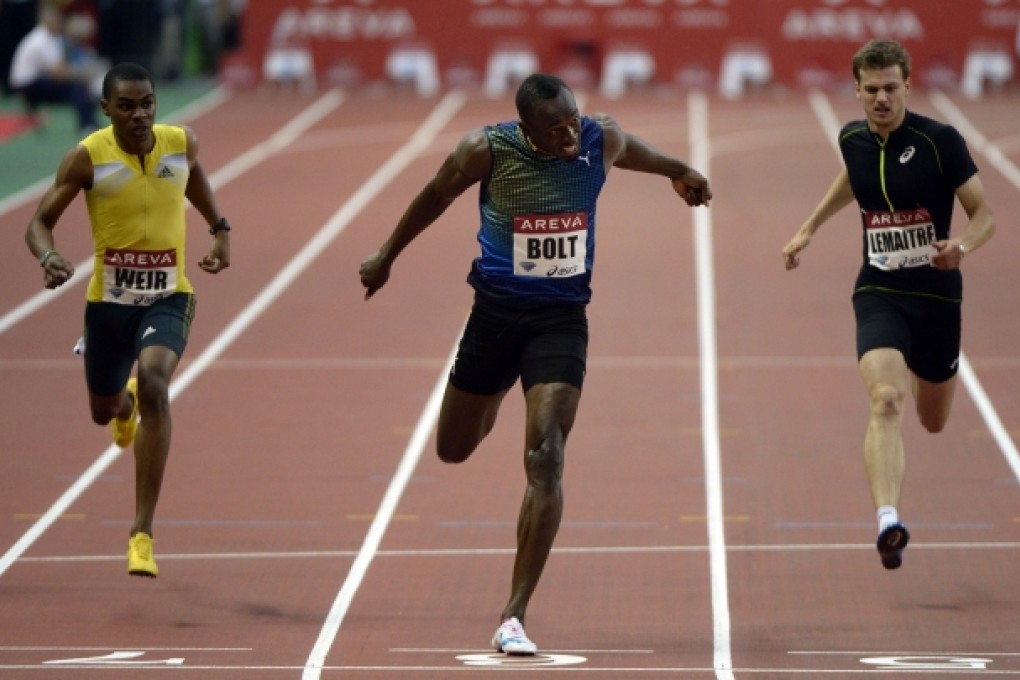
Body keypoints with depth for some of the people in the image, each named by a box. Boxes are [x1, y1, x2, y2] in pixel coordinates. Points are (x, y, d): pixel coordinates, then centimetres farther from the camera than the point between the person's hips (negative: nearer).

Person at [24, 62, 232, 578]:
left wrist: (220, 229, 13)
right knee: (104, 410, 18)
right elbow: (40, 221, -10)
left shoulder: (182, 143, -6)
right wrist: (49, 257, -31)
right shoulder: (87, 158, -14)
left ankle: (142, 534, -25)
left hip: (168, 295, -1)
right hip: (109, 298, 1)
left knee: (154, 384, -28)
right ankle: (127, 404, 64)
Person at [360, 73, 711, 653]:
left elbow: (639, 152, 15)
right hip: (495, 314, 1)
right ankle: (495, 396, 55)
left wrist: (679, 172, 36)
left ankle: (514, 617, -15)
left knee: (545, 461, -17)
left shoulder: (603, 140, -10)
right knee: (455, 450, 15)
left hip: (561, 321, 0)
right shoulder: (488, 150, -15)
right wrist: (387, 257, 17)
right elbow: (436, 197, 4)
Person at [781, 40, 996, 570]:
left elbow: (984, 214, -9)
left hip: (936, 294, -1)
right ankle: (887, 520, -37)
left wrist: (963, 246, -29)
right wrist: (809, 228, 26)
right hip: (879, 294, 1)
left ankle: (928, 375, 59)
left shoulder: (940, 141, -13)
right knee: (885, 400, -26)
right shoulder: (853, 139, -1)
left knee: (933, 422, 19)